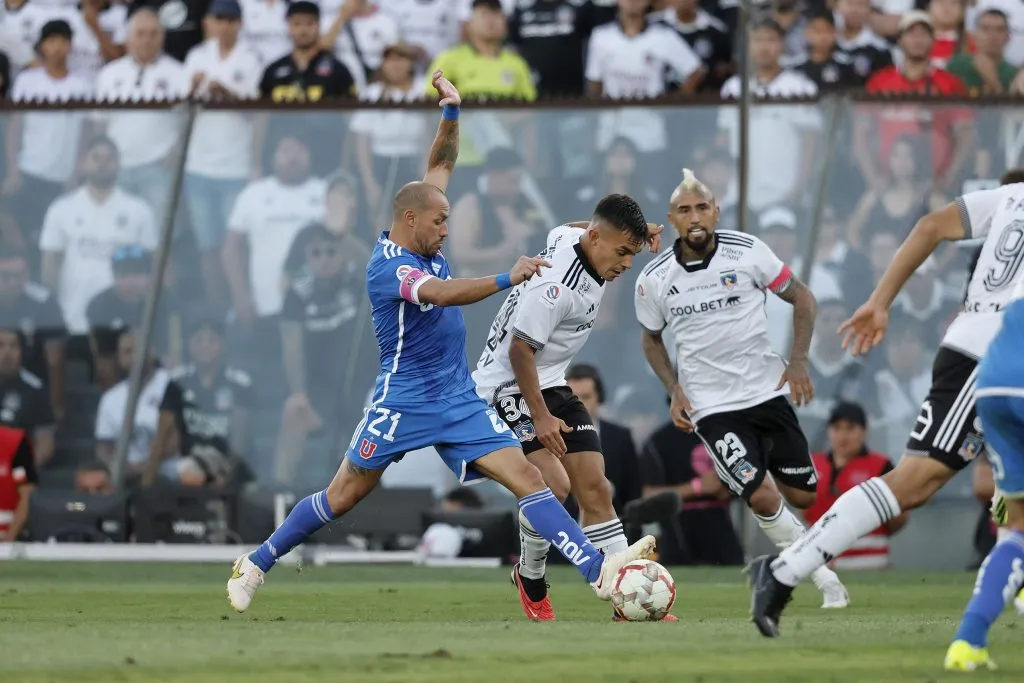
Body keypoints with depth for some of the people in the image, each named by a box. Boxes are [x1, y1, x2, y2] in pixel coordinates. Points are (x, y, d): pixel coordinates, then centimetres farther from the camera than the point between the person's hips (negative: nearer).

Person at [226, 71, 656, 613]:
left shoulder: (422, 241, 7)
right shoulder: (386, 264, -16)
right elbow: (441, 293, -35)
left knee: (526, 477, -8)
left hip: (459, 400, 7)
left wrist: (452, 113, 5)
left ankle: (598, 571, -18)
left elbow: (440, 166, 19)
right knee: (343, 496, 4)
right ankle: (256, 563, 22)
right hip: (403, 400, -7)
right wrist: (506, 279, -41)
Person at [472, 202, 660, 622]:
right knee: (553, 485, -25)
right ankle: (531, 580, 1)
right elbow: (520, 349, -24)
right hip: (509, 387, -10)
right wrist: (540, 418, -21)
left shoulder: (571, 237, -1)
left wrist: (636, 233, 17)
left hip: (550, 383, 10)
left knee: (595, 490, 1)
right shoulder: (557, 285, -29)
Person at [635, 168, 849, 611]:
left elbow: (801, 297, 3)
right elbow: (651, 338, 13)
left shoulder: (747, 251, -8)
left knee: (803, 496, 6)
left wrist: (798, 360, -8)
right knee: (763, 497, -17)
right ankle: (827, 582, -1)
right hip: (711, 407, -2)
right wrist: (674, 390, -1)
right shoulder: (653, 280, -5)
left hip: (768, 392, 2)